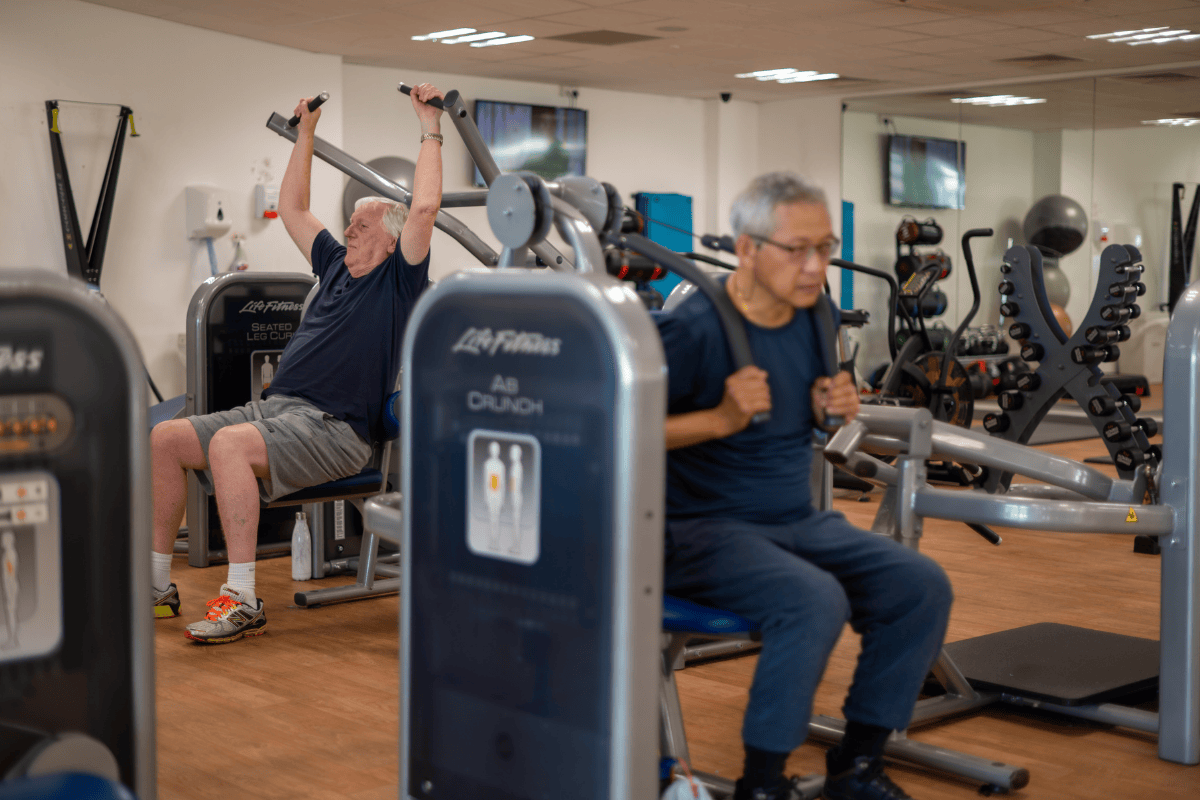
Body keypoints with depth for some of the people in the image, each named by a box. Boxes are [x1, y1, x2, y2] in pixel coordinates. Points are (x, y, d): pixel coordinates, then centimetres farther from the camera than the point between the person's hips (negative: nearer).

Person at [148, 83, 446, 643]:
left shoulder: (397, 281, 1)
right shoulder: (337, 266, 23)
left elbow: (424, 207, -13)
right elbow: (292, 210, 32)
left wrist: (430, 130, -9)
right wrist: (306, 134, 33)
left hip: (333, 429, -9)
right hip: (275, 407, 9)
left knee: (230, 444, -35)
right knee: (165, 439, -5)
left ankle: (242, 601, -32)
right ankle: (156, 582, 3)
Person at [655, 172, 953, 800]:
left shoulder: (809, 320, 7)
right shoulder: (694, 328, -16)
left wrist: (828, 410, -1)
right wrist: (723, 418, -24)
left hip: (799, 521, 8)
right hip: (705, 529, -8)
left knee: (922, 586, -7)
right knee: (815, 601, -32)